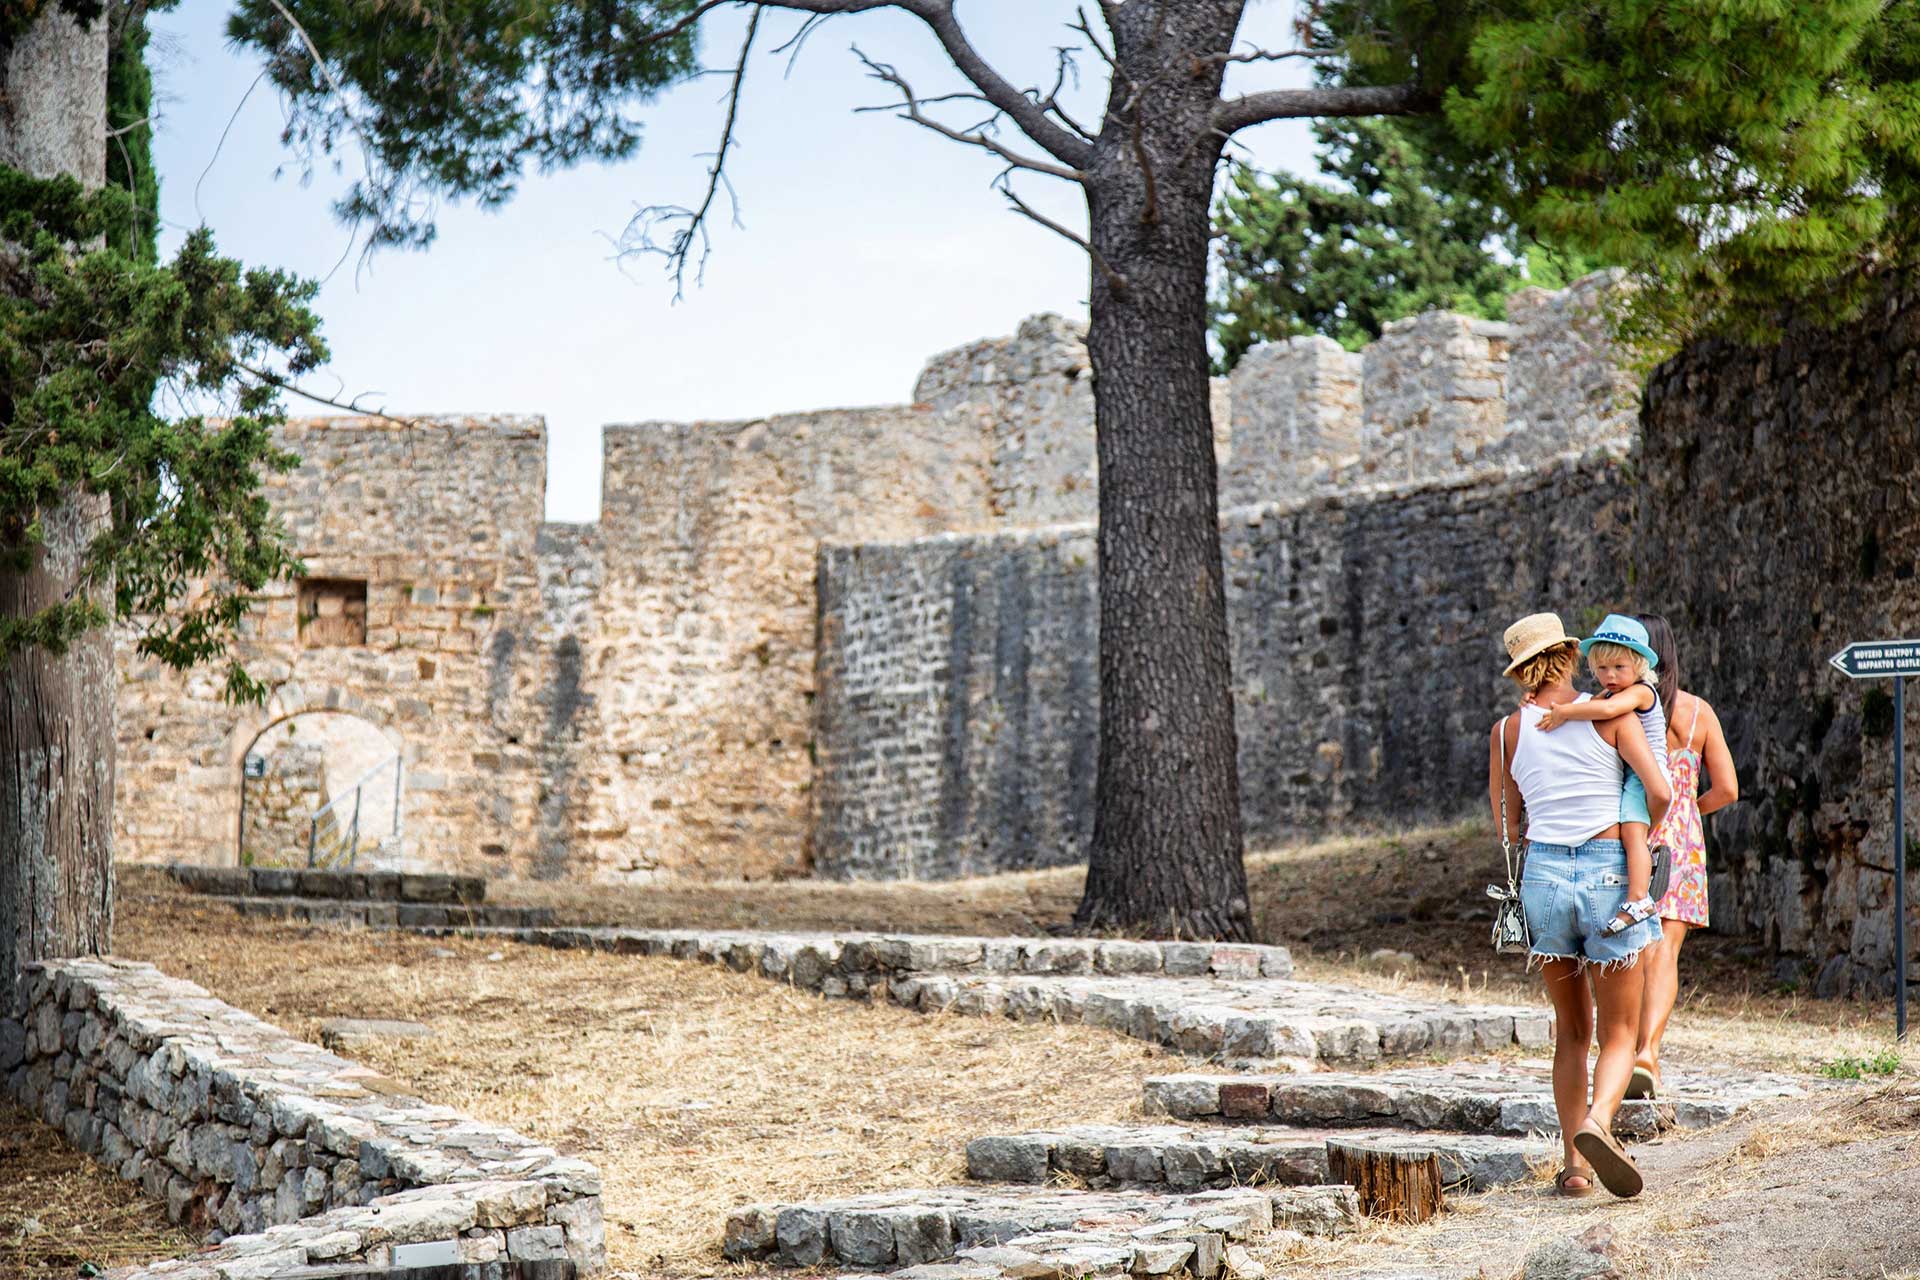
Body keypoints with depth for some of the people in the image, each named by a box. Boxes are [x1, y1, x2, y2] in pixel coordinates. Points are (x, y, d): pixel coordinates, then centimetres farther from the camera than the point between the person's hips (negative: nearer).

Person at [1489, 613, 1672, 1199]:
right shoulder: (1611, 714, -2)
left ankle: (1574, 1164, 11)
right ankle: (1597, 1122, -23)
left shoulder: (1508, 731, 4)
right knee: (1619, 1035, 6)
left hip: (1544, 876, 2)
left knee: (1572, 1030, 18)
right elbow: (1660, 793, -9)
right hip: (1609, 876, -2)